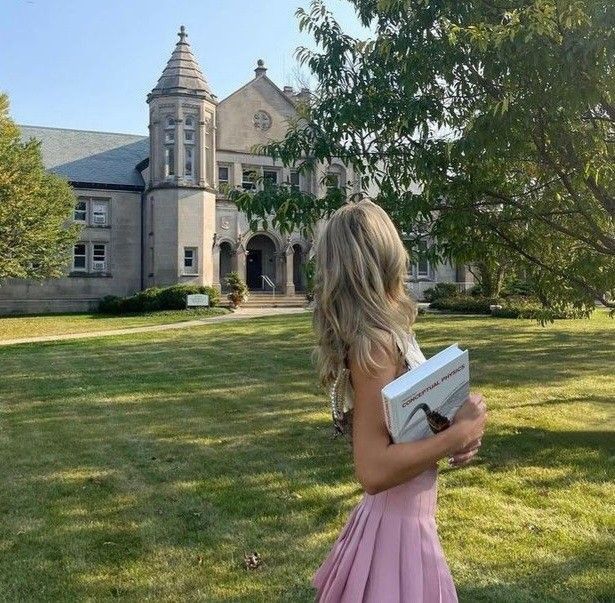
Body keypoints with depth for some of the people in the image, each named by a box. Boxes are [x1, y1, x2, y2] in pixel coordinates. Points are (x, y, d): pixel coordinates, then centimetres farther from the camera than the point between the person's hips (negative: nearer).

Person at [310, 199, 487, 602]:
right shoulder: (373, 340, -26)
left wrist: (459, 430, -5)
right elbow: (373, 471, -29)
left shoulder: (387, 331, 1)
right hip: (398, 525, -8)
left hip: (407, 516, 9)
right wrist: (460, 434, -21)